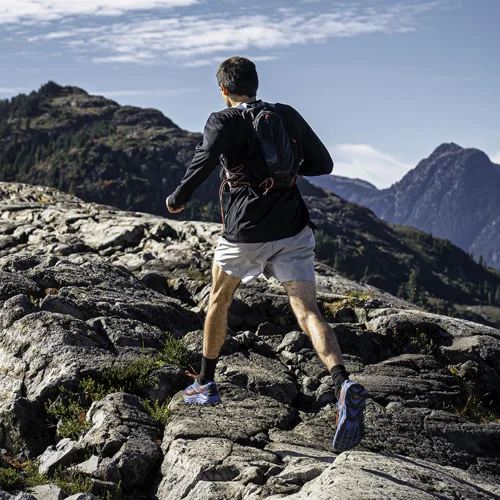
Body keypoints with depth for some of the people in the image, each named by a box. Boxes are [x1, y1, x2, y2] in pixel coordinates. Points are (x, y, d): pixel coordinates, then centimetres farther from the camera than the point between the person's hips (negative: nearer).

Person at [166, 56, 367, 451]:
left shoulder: (223, 122, -4)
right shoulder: (288, 116, 9)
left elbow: (205, 160, -22)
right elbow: (323, 164, 11)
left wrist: (177, 199, -6)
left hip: (246, 233, -2)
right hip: (294, 231, 3)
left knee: (219, 299, 21)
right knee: (308, 312, -5)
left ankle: (206, 384, 33)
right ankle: (344, 384, -30)